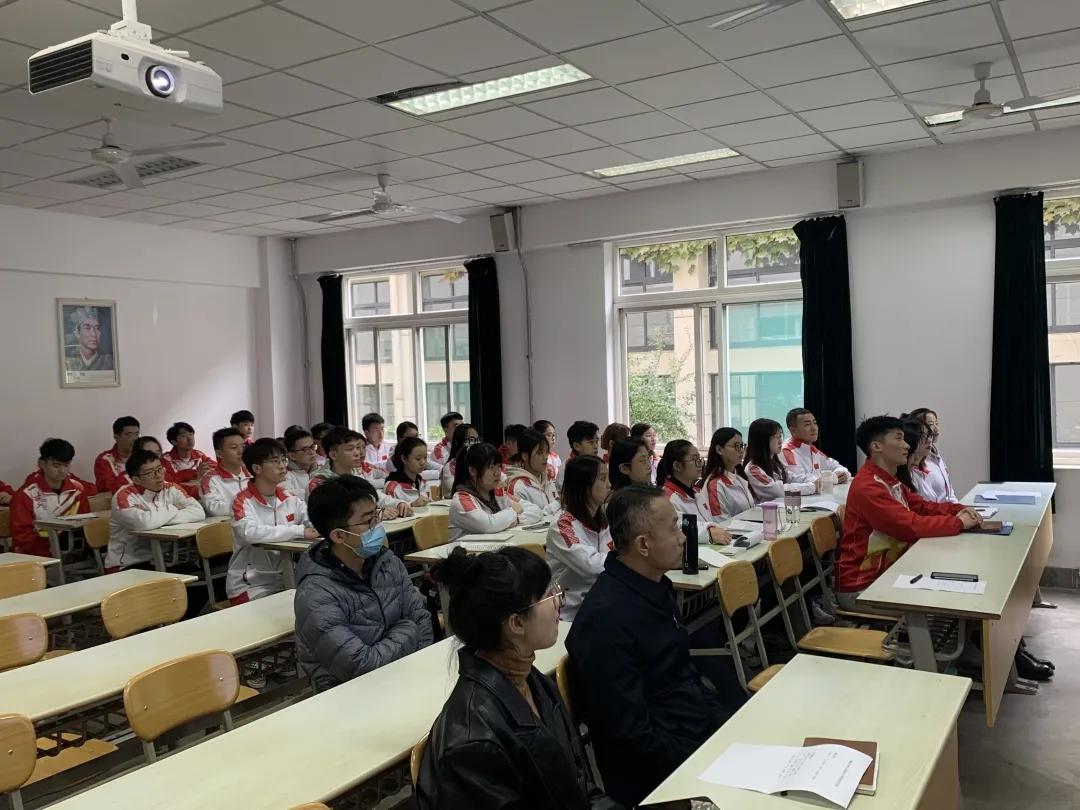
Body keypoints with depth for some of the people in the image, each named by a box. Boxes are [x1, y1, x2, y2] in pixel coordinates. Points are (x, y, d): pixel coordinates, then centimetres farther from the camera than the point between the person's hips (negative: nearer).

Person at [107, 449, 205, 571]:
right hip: (127, 566, -5)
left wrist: (162, 518, -19)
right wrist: (170, 510, -13)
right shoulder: (124, 496, -14)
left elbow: (198, 512, -11)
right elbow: (144, 523, -32)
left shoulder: (171, 489, 2)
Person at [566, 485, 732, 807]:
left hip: (703, 731, 9)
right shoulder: (606, 618, -24)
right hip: (660, 773, -8)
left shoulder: (655, 587, 5)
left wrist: (728, 725, 6)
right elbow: (630, 732, -22)